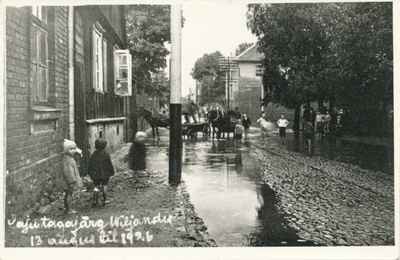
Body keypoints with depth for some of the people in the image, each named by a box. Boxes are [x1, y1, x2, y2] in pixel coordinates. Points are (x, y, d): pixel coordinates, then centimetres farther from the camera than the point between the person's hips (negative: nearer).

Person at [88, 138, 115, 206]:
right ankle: (105, 200, 11)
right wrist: (112, 172, 7)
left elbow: (90, 164, 5)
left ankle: (95, 200, 5)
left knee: (96, 187, 8)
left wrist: (90, 173, 15)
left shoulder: (93, 154, -1)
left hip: (95, 175, 2)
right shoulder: (106, 154, -10)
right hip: (105, 174, -2)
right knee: (104, 186, 7)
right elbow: (110, 164, -5)